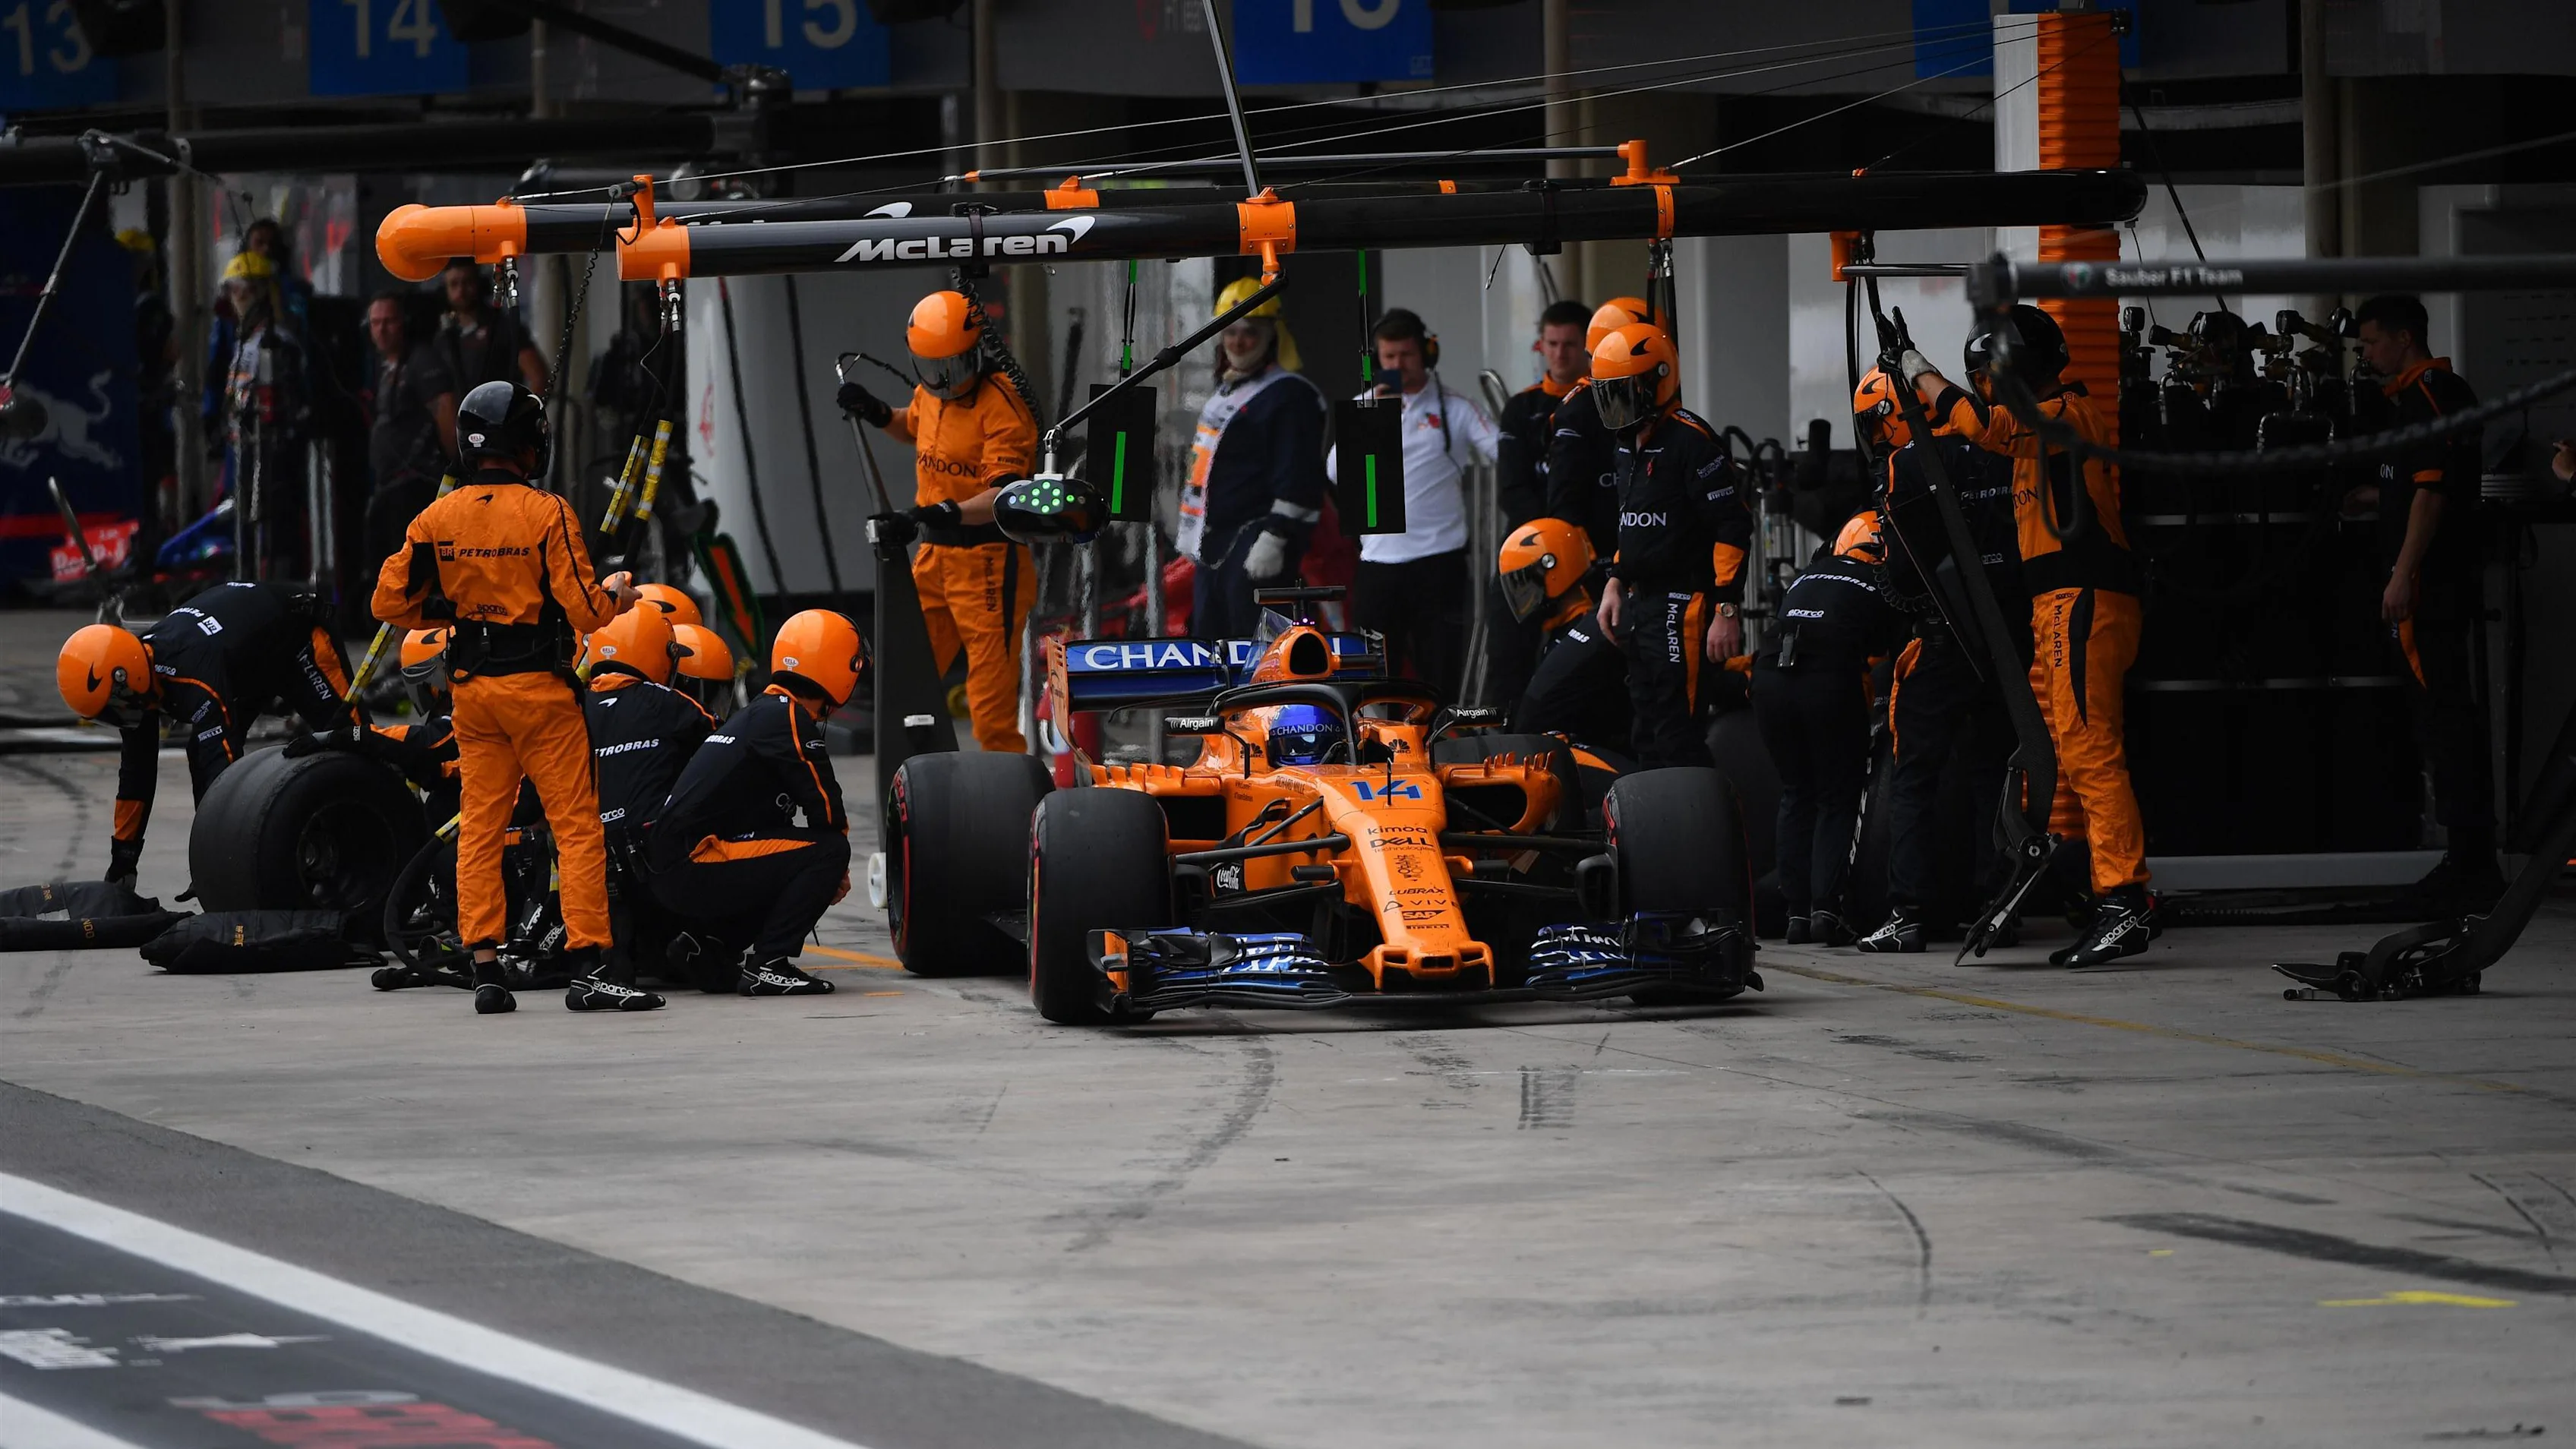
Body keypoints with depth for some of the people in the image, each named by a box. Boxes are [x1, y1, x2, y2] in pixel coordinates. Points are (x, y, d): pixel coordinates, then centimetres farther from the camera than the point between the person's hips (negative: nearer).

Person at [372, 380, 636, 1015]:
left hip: (473, 691, 4)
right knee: (577, 825, 0)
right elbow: (583, 610, -13)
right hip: (540, 689, -4)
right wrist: (614, 595, 9)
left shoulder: (437, 520, 1)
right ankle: (586, 960, -6)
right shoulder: (547, 515, -12)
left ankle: (484, 963, 3)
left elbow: (391, 601, 4)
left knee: (480, 827, 9)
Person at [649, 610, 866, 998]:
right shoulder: (787, 717, -9)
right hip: (693, 867, -10)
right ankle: (766, 965, -15)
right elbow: (826, 807, -13)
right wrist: (836, 864, 7)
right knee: (828, 851, -13)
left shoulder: (760, 712, 22)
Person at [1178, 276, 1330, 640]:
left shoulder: (1290, 396, -13)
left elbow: (1297, 480, -20)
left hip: (1256, 549, -10)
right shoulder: (1226, 390, 19)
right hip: (1216, 547, 10)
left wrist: (1274, 539, -25)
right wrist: (1190, 529, 29)